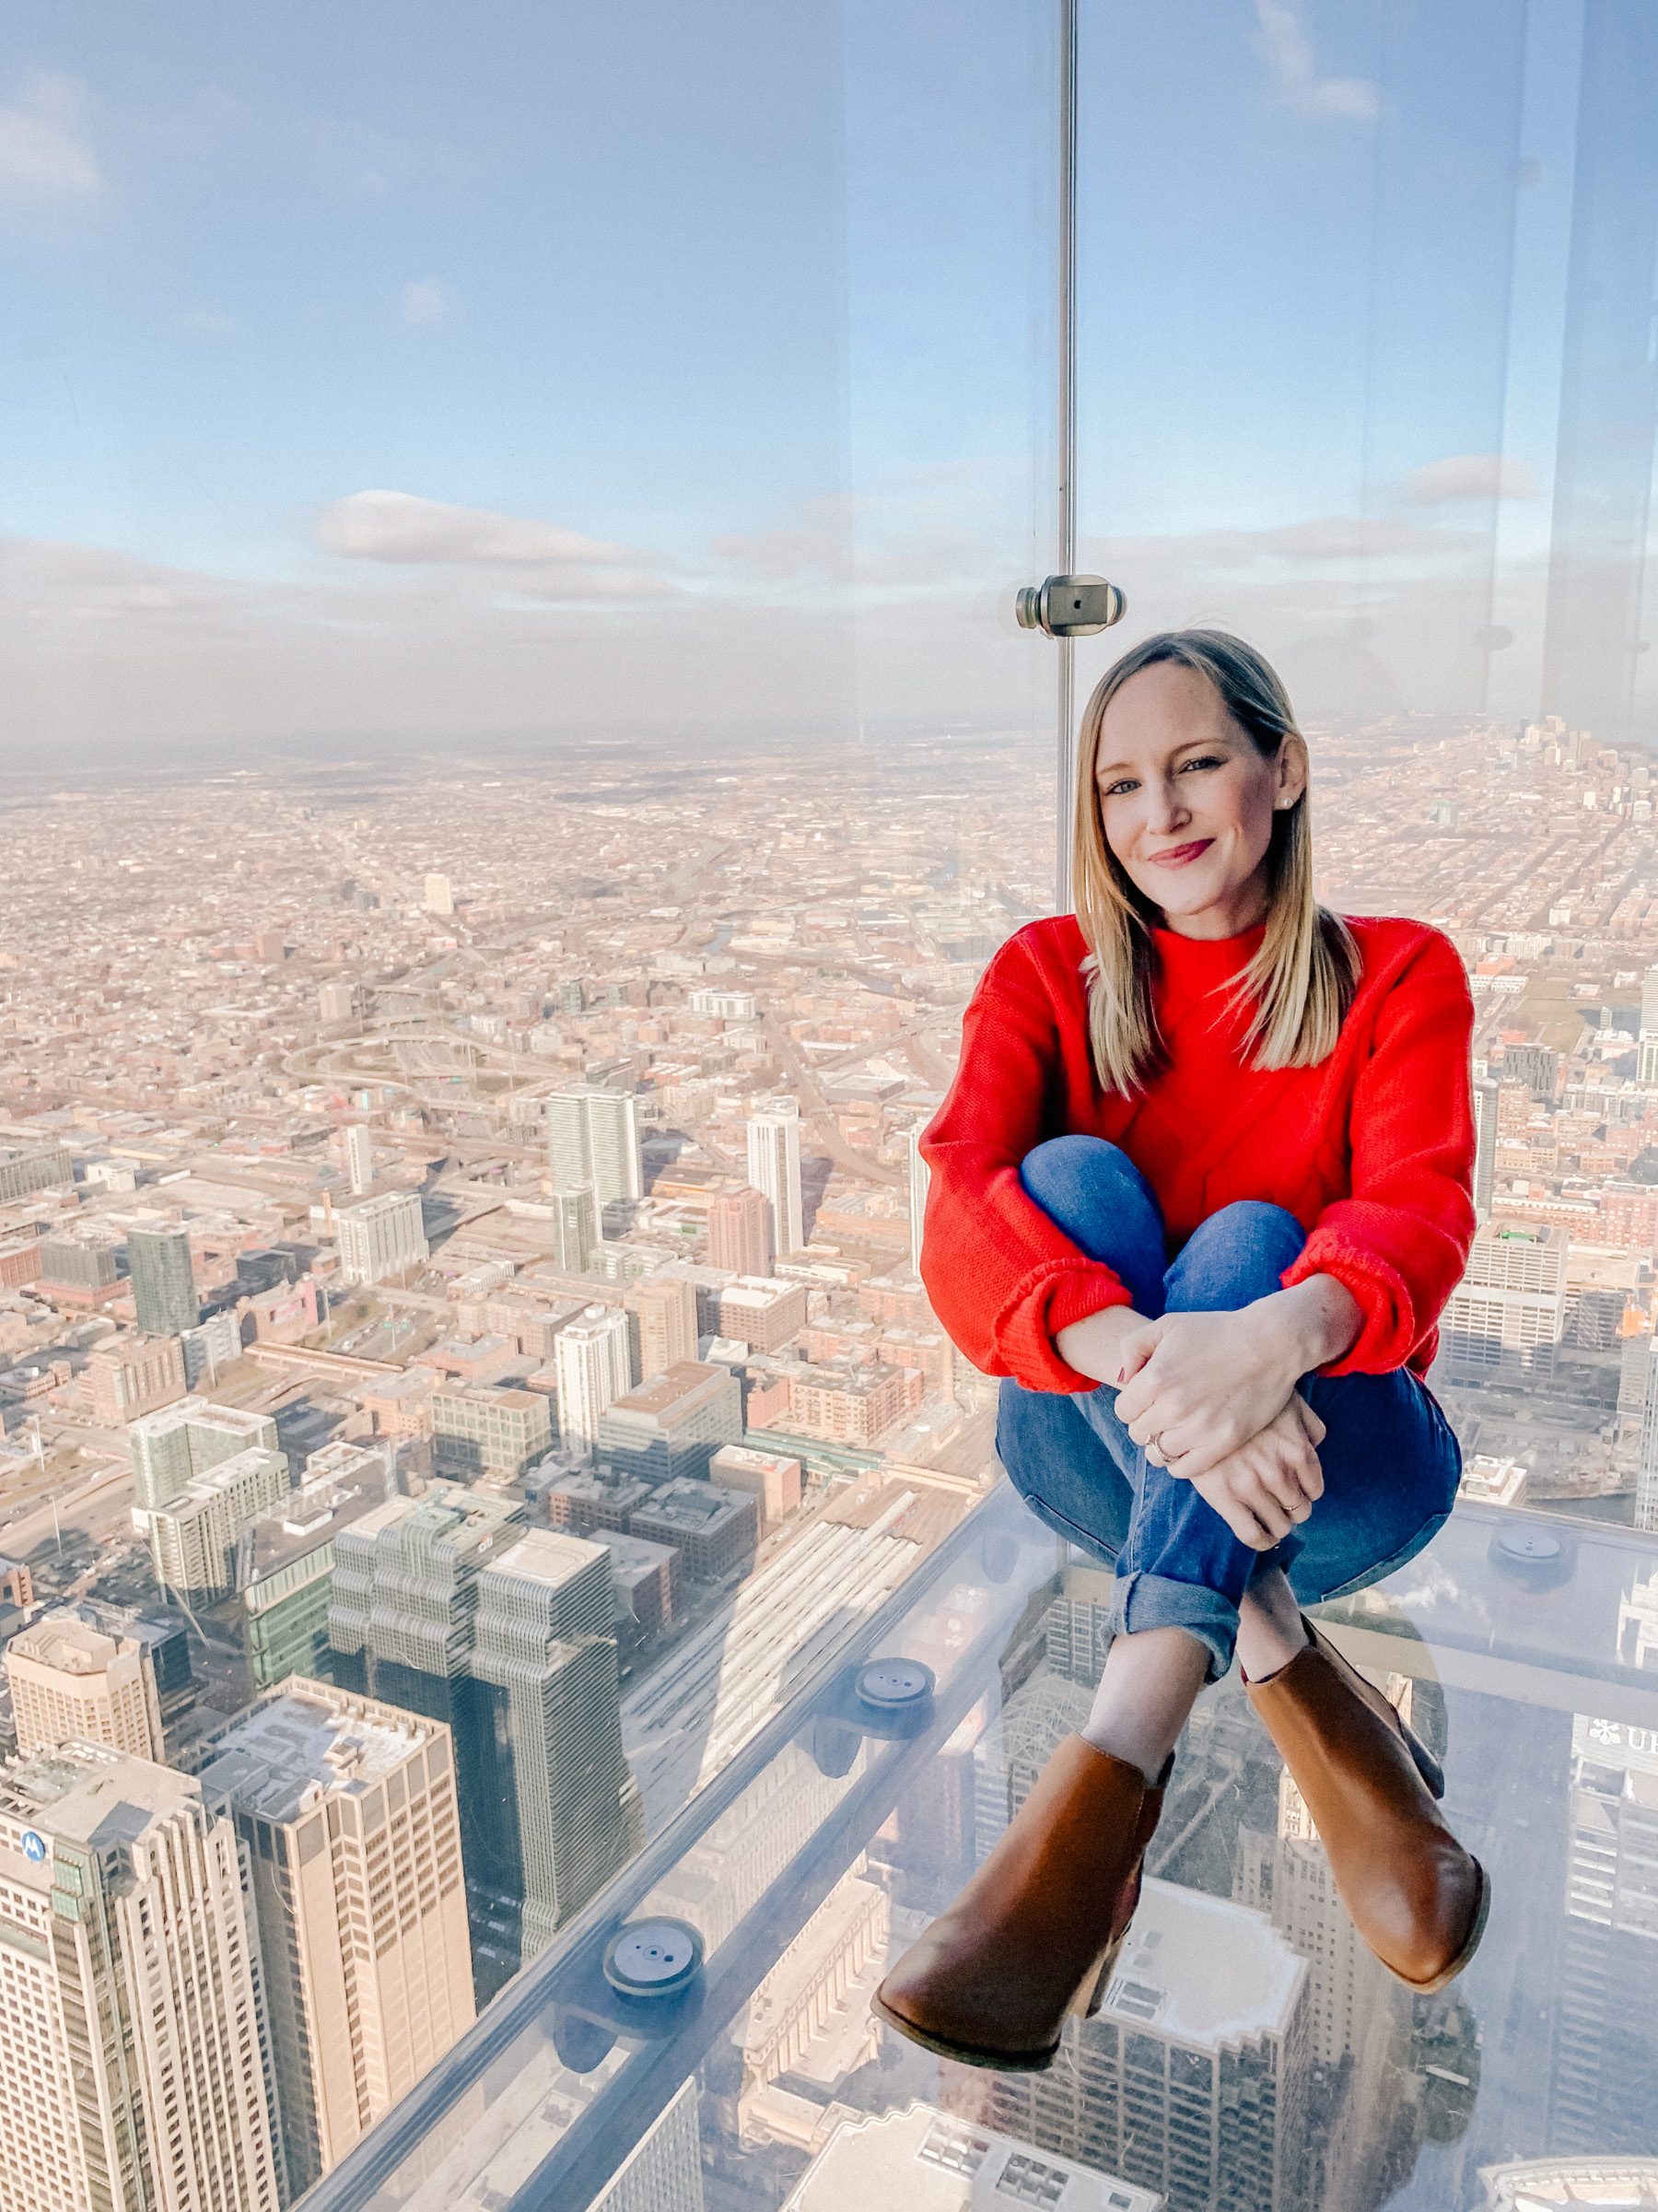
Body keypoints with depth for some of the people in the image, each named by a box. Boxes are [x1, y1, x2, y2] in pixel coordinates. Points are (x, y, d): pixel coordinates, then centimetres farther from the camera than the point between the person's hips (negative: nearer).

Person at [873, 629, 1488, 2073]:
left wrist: (1280, 1335, -45)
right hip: (1100, 1455, 1)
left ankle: (1117, 1766, -46)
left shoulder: (1398, 977, 1)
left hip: (1335, 1460, 0)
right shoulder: (1050, 976, 1)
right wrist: (1147, 1358, -40)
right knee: (1074, 1176, -26)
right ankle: (1315, 1712, -32)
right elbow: (959, 1208, -19)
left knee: (1245, 1236, -30)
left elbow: (1419, 1210, -19)